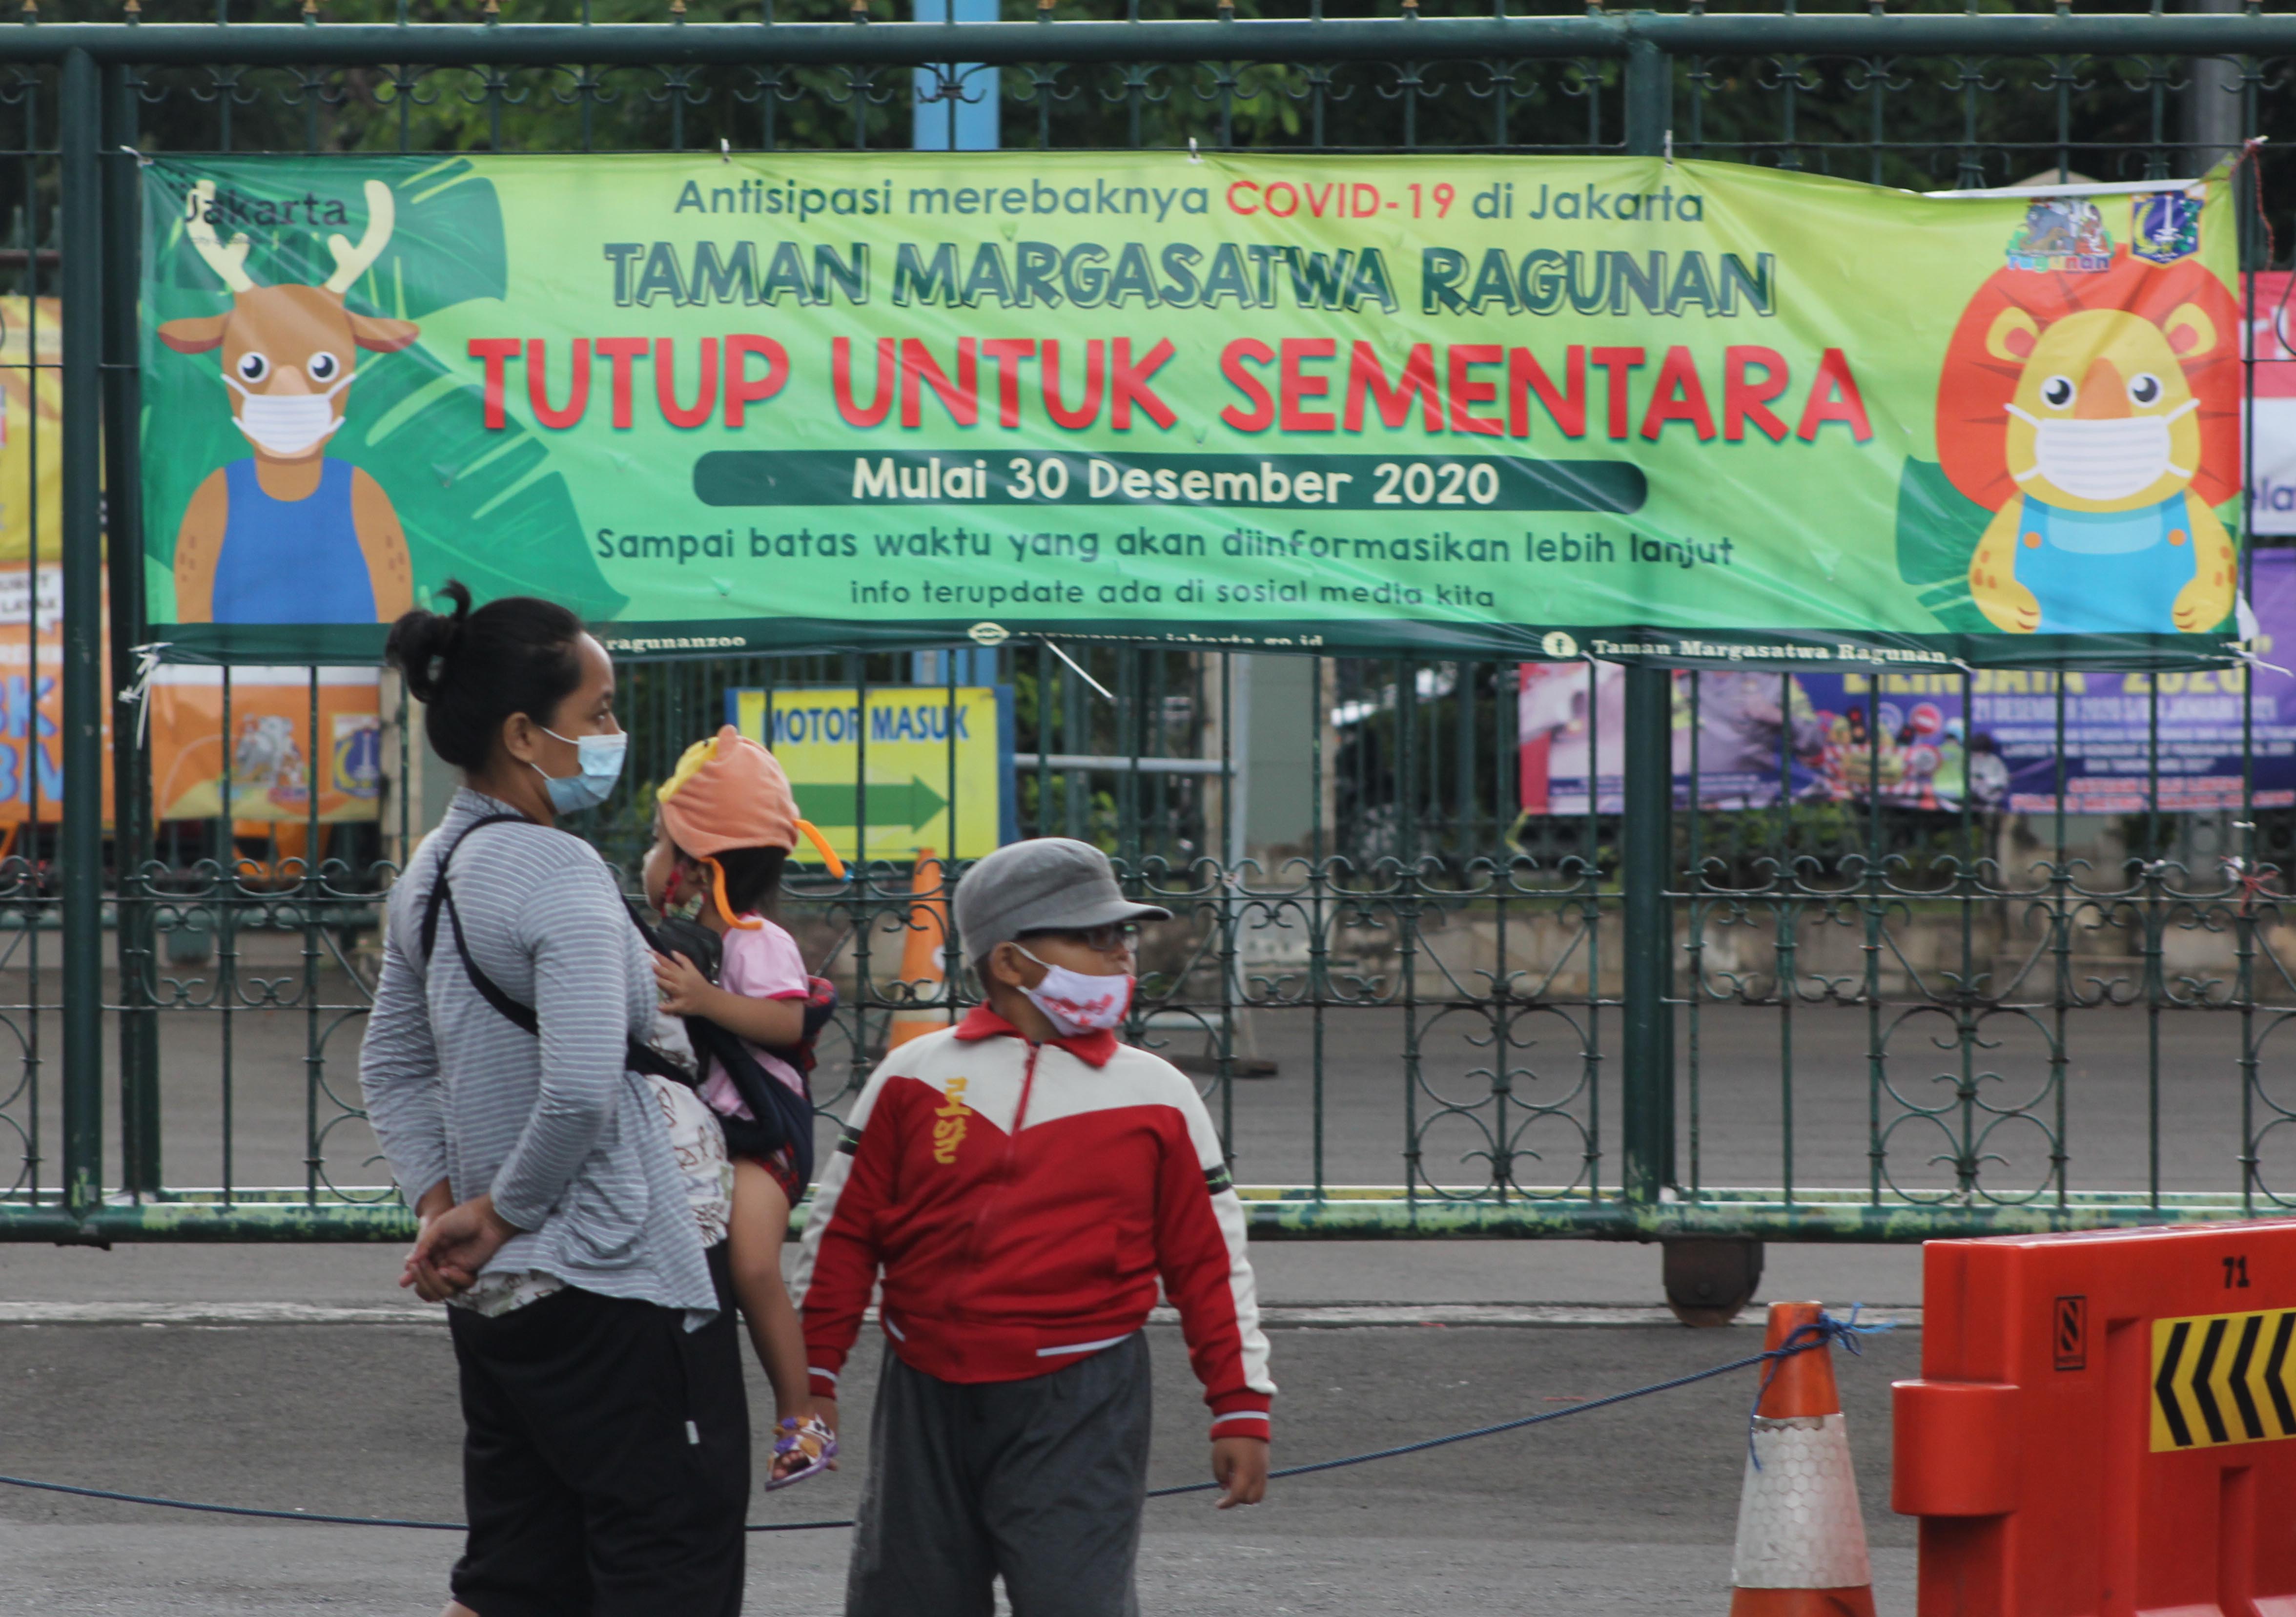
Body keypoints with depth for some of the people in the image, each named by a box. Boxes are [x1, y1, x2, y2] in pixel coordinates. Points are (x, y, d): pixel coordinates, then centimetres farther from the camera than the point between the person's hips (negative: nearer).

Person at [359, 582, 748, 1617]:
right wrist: (500, 1213, -13)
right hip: (616, 1285, -9)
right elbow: (580, 1090, -28)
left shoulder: (433, 872, 10)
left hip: (493, 1297, 9)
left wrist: (441, 1205, 8)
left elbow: (391, 1067, 18)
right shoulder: (560, 874, -18)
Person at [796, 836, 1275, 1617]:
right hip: (928, 1404, 2)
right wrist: (812, 1379, 7)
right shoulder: (915, 1078, 5)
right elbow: (841, 1232, 9)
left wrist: (1240, 1408, 5)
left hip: (1078, 1408, -2)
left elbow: (1209, 1260, 7)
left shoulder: (1155, 1097, 4)